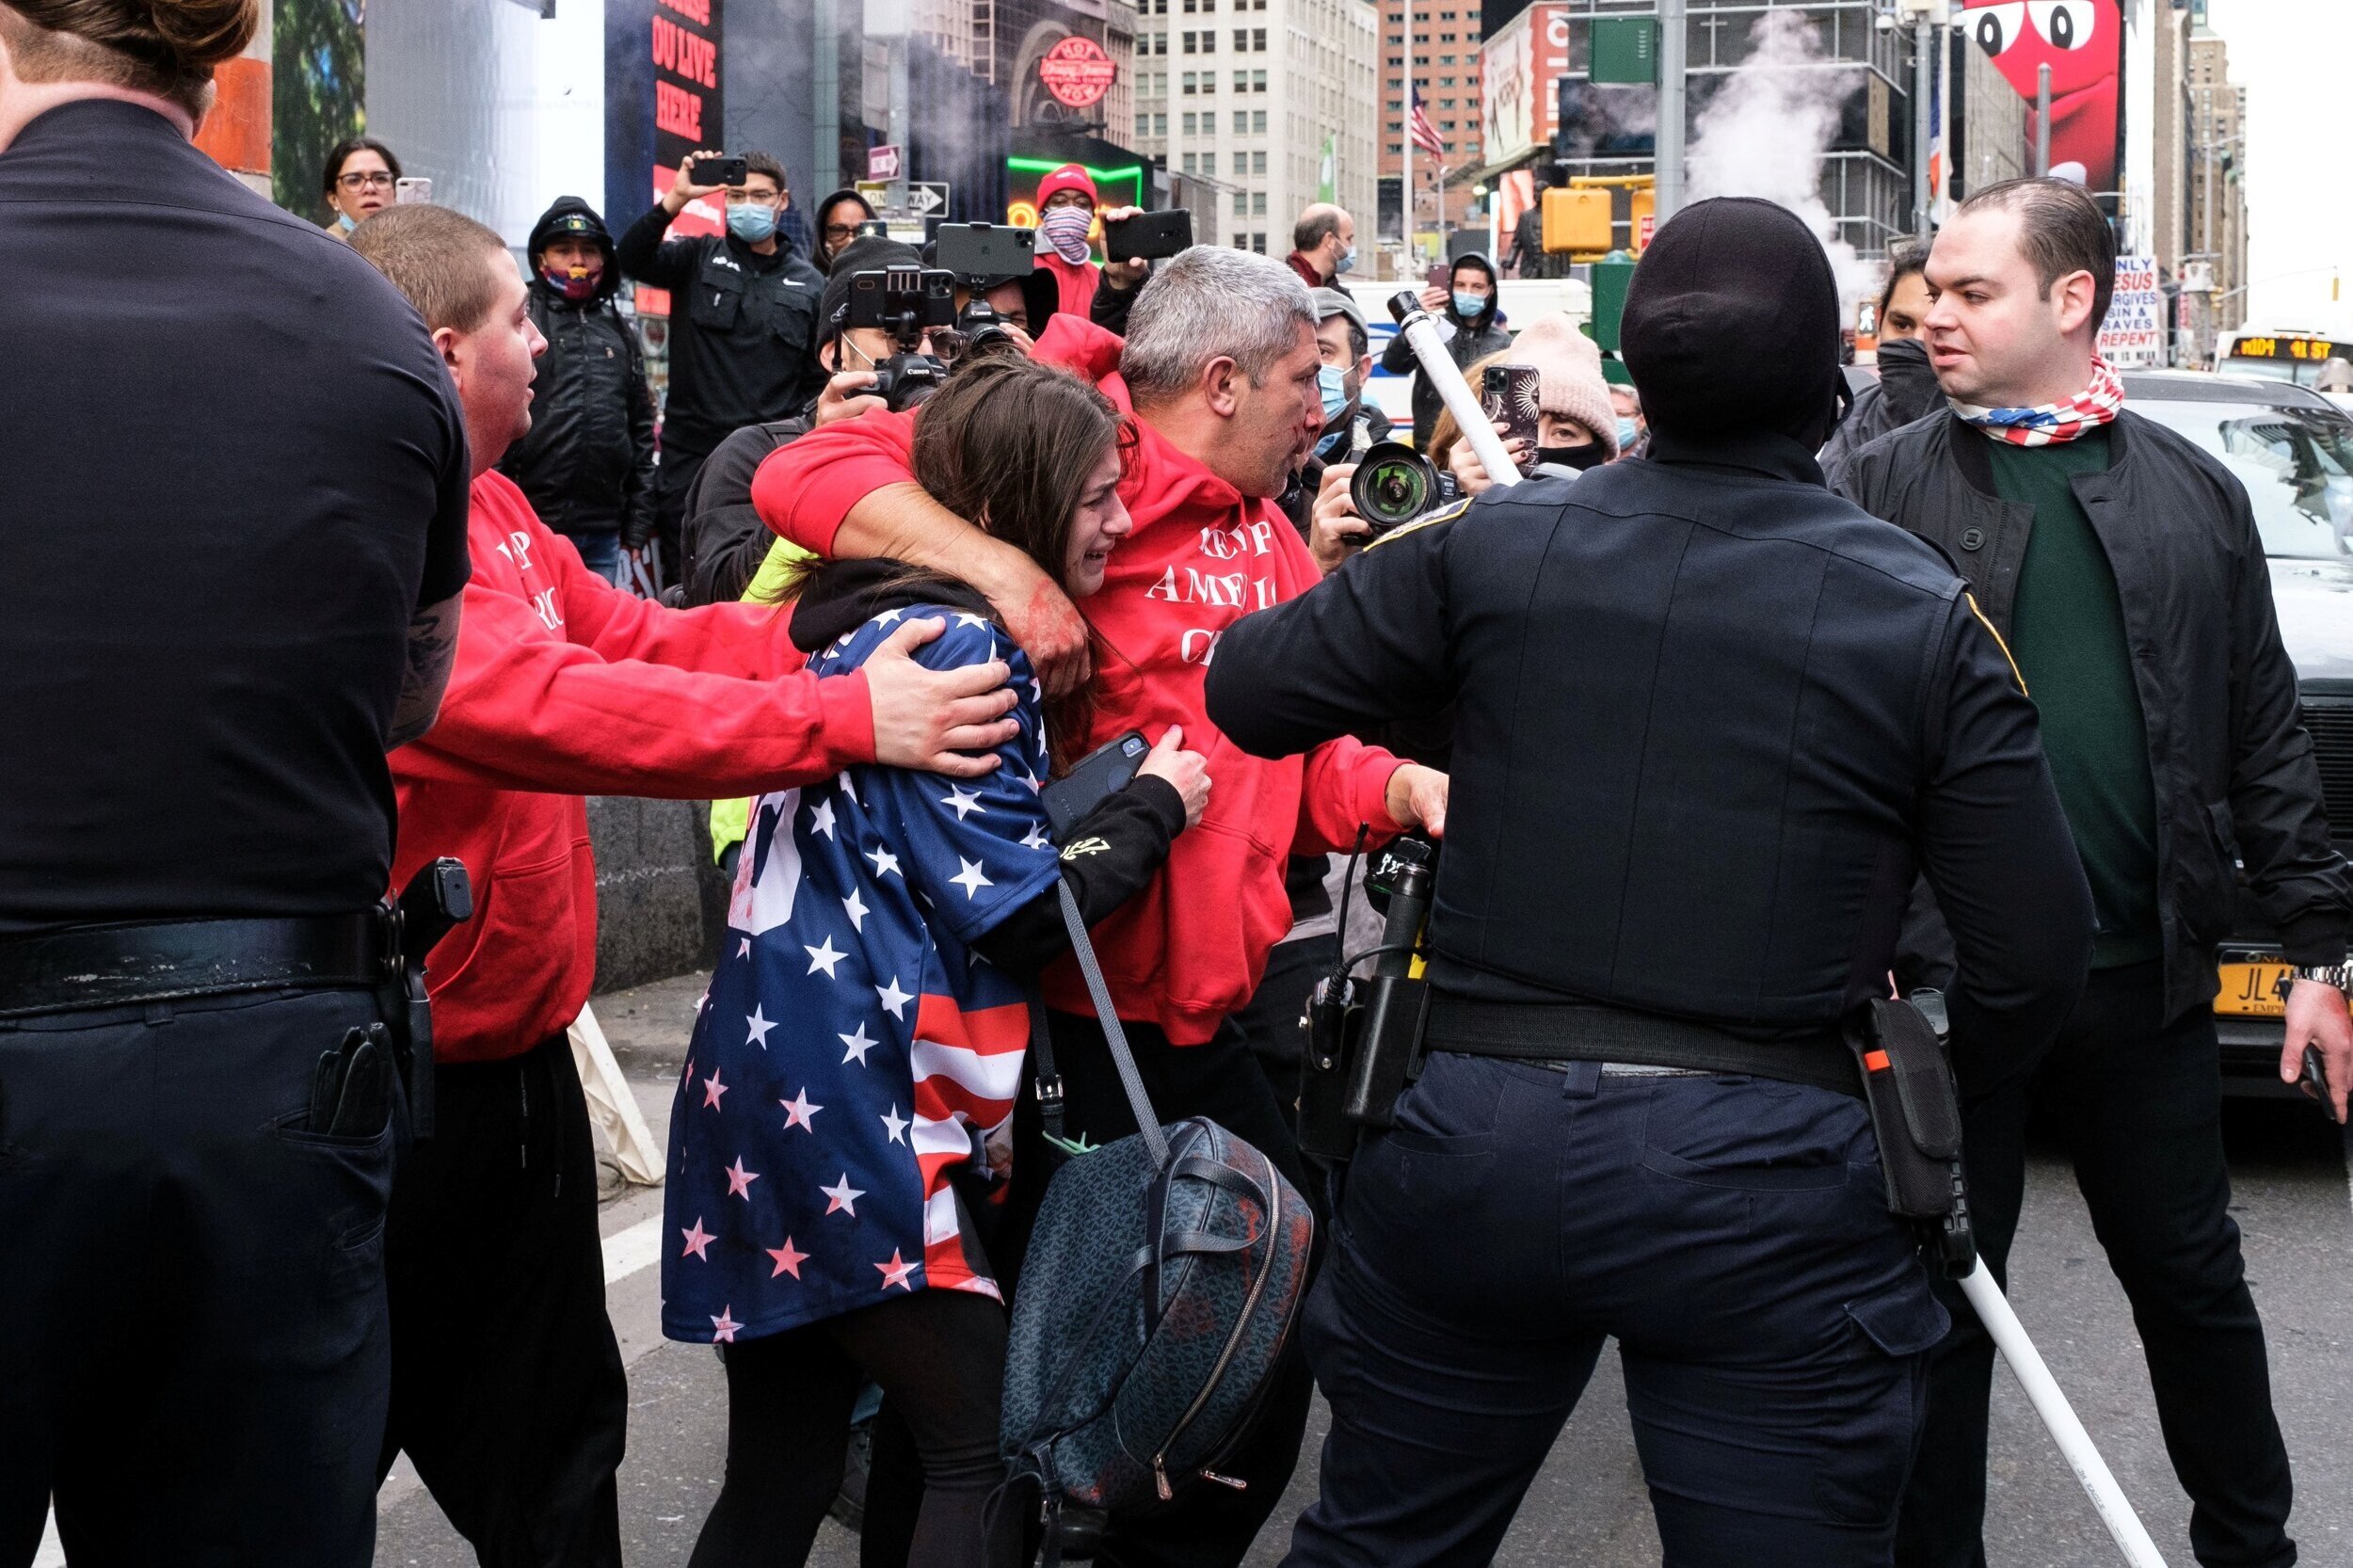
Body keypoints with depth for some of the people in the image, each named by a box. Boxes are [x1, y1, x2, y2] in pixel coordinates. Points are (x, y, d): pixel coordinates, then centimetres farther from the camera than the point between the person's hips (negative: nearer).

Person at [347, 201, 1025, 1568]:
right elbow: (549, 704, -31)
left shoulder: (489, 506, 11)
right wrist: (848, 721, -31)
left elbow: (629, 634, 9)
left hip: (512, 1048, 10)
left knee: (552, 1429, 19)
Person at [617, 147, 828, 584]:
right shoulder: (699, 259, 7)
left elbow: (817, 381, 12)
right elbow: (631, 259, -11)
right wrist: (676, 199, -23)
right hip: (691, 455, -1)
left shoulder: (808, 285, 10)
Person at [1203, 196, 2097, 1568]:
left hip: (1476, 1139, 2)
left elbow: (1250, 692, 5)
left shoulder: (1494, 544, -2)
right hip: (1768, 1176, -2)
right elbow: (2034, 954, -3)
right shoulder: (1925, 615, -4)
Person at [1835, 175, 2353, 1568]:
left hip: (2149, 980, 2)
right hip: (1945, 976, -1)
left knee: (2193, 1280, 15)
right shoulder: (1887, 488, 1)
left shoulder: (2195, 494, 6)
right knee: (1944, 1299, 8)